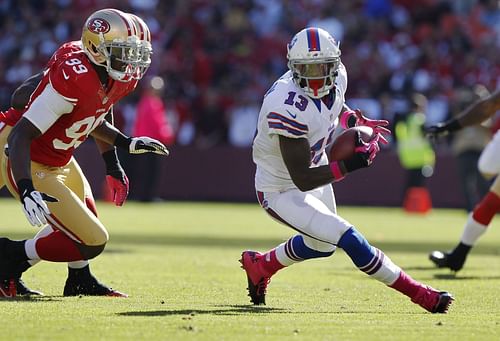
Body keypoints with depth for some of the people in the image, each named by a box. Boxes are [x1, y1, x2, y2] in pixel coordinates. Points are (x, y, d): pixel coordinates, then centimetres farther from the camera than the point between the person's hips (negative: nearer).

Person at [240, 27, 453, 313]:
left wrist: (354, 121, 0)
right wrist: (349, 165, -45)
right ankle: (420, 295, -10)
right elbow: (303, 180, -35)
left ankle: (260, 265, 53)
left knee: (321, 244, 29)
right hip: (282, 190, -9)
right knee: (349, 239, -19)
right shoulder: (289, 108, -37)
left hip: (315, 168, 9)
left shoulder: (336, 78, -13)